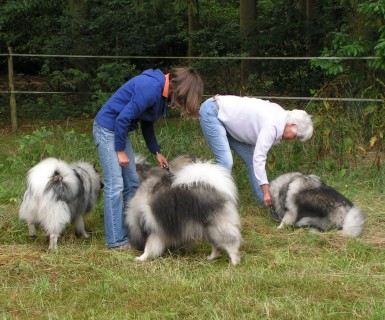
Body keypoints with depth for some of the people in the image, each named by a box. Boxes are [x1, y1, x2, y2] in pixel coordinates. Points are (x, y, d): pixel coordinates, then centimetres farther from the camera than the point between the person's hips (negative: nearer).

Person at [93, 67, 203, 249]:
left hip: (120, 129, 10)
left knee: (132, 183, 10)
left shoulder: (162, 91, 4)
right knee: (115, 186, -10)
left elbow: (146, 123, 15)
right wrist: (121, 151, -16)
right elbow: (123, 118, -25)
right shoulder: (151, 89, -26)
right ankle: (116, 240, -6)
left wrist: (156, 152, 12)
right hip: (107, 128, -10)